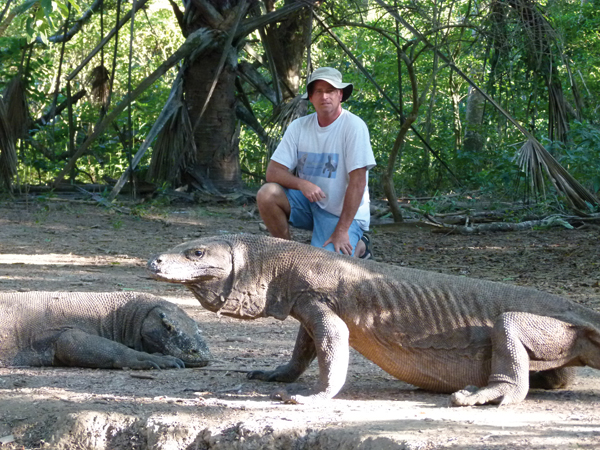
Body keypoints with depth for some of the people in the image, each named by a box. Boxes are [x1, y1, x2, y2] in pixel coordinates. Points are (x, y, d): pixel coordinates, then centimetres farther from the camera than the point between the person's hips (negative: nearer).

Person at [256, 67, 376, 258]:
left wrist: (342, 230, -23)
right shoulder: (299, 126, -2)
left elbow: (358, 181, -19)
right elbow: (273, 171, -4)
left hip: (342, 211, -5)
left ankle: (358, 246, 9)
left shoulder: (354, 126, -16)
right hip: (309, 200, 5)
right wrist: (301, 183, -26)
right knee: (267, 194, -21)